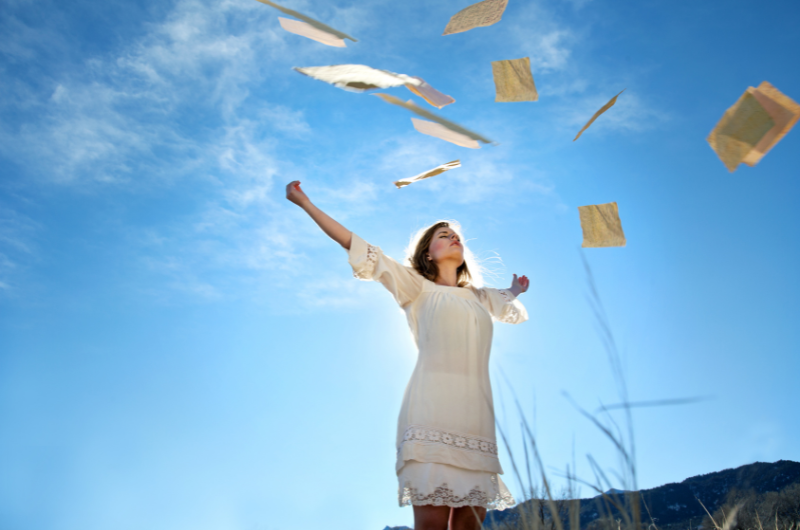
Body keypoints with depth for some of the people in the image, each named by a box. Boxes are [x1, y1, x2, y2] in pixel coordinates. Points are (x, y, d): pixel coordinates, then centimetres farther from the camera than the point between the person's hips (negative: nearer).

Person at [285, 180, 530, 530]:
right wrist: (305, 203, 10)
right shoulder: (418, 288, 15)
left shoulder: (479, 297, 28)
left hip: (476, 414, 5)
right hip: (431, 410, -5)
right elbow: (356, 246, 11)